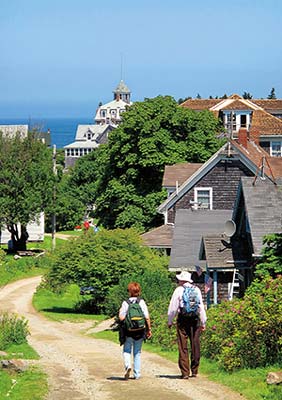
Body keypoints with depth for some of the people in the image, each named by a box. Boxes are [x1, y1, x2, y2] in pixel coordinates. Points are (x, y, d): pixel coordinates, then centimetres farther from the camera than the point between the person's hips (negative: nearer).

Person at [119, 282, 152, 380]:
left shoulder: (125, 303, -7)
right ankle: (137, 374, 12)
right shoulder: (142, 302, -2)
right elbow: (147, 317, -5)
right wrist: (149, 329, 3)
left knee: (127, 351, 10)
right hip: (140, 332, 2)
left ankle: (128, 365, -18)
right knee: (137, 352, 13)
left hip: (128, 332, -2)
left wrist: (120, 311, 8)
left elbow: (121, 318, -12)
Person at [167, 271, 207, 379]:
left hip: (183, 319, -3)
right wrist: (203, 322, 14)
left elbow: (173, 307, -1)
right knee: (195, 345, 10)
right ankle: (194, 371, 13)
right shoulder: (196, 290, 7)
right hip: (195, 319, 3)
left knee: (183, 347, 0)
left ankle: (185, 372, -4)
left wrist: (169, 321, 9)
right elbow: (201, 307, 8)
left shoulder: (179, 290, -2)